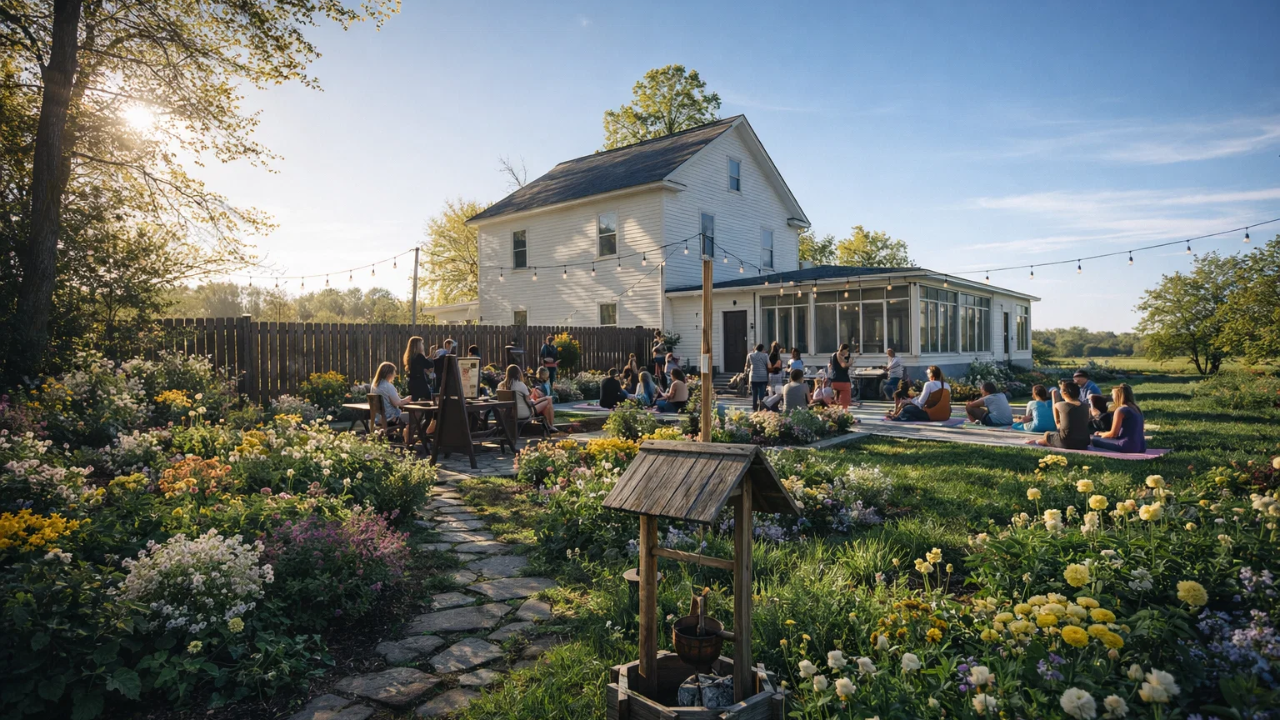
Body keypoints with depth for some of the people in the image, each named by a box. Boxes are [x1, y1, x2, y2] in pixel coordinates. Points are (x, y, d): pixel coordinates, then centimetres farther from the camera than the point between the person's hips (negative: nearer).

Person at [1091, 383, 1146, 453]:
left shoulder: (1121, 410, -12)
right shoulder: (1136, 408, 14)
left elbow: (1113, 434, -11)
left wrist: (1100, 434, 9)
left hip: (1129, 447, -9)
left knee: (1094, 440, -4)